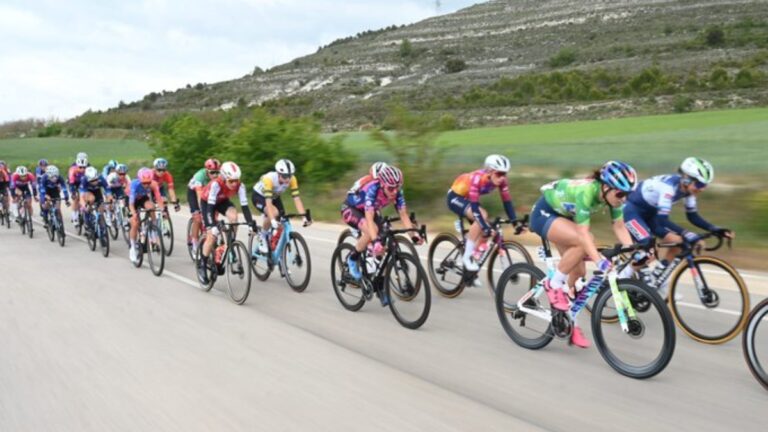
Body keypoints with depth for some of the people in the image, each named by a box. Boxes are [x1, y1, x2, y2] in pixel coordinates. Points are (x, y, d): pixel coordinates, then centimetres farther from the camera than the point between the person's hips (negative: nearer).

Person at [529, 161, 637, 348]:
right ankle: (554, 284, -13)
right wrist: (599, 261, -49)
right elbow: (583, 233, -39)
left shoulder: (611, 194, -15)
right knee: (583, 242, -32)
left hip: (563, 216, 8)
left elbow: (620, 228, -10)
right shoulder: (585, 192, -36)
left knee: (578, 271, 1)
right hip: (544, 214, -8)